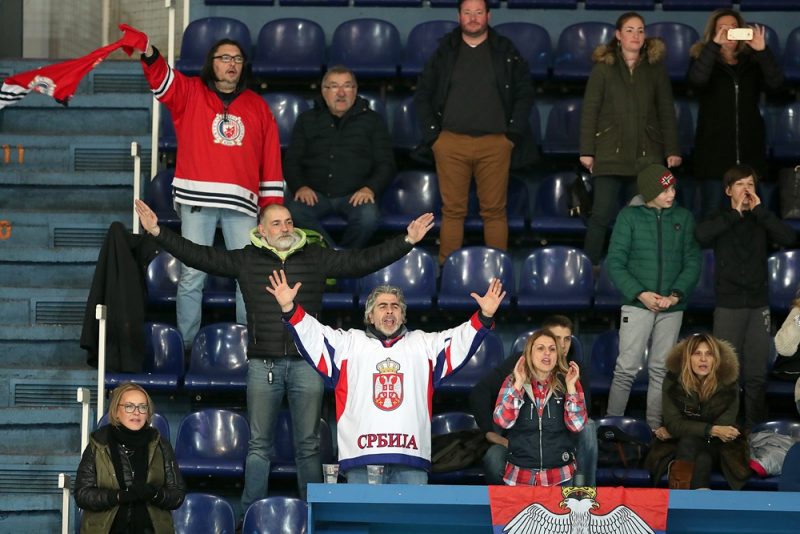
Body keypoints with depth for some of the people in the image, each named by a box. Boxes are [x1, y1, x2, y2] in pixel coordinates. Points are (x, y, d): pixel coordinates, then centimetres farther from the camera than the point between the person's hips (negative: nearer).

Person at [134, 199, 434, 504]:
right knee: (259, 445, 5)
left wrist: (407, 241, -3)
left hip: (306, 363, 0)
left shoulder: (317, 258, 7)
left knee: (308, 445, 6)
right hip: (263, 364, 0)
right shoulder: (246, 259, 6)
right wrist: (158, 232, -5)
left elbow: (363, 261, 4)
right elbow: (199, 256, 2)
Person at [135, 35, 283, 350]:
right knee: (192, 275, -4)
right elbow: (161, 80, -9)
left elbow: (271, 159, 15)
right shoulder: (190, 93, 11)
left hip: (242, 203, 2)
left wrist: (272, 206, 8)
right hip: (197, 201, -2)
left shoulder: (257, 107, 17)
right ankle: (185, 344, 1)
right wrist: (149, 56, -31)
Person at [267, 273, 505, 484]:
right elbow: (313, 334, 9)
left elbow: (462, 339, 12)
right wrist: (289, 308, -5)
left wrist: (485, 317, -4)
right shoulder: (349, 343, 18)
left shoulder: (424, 344, 20)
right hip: (361, 454, -1)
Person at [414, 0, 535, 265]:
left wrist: (513, 133, 1)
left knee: (494, 210, -1)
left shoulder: (506, 52, 8)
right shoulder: (444, 52, 10)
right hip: (451, 142, 0)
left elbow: (525, 93, 9)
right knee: (452, 210, 0)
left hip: (495, 144, 0)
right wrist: (432, 134, 3)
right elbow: (422, 94, 13)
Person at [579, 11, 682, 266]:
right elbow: (589, 110, 3)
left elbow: (667, 111, 11)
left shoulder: (655, 68, 11)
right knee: (602, 214, -7)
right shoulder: (603, 67, 5)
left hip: (646, 154, 2)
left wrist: (672, 150, 4)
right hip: (610, 154, -2)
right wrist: (586, 150, -3)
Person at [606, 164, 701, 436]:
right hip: (637, 305, -3)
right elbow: (615, 262, -5)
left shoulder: (684, 217, 3)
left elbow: (692, 261, 3)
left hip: (672, 307, 3)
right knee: (627, 369, -4)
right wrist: (639, 294, -15)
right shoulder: (629, 216, -3)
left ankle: (655, 423, 19)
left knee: (661, 370, 10)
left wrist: (676, 295, -11)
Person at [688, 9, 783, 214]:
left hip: (749, 149, 2)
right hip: (714, 149, -2)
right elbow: (697, 79, -18)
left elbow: (775, 82, -8)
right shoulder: (703, 59, 5)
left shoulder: (752, 62, 10)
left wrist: (762, 50, -21)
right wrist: (715, 44, -26)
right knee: (712, 211, -1)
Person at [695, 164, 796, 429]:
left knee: (756, 374, 3)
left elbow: (789, 238, -10)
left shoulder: (761, 221, 8)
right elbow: (701, 235, -18)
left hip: (759, 305, 2)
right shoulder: (721, 220, 4)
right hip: (728, 305, -2)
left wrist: (759, 210, -12)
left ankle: (755, 427, 8)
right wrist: (735, 213, -15)